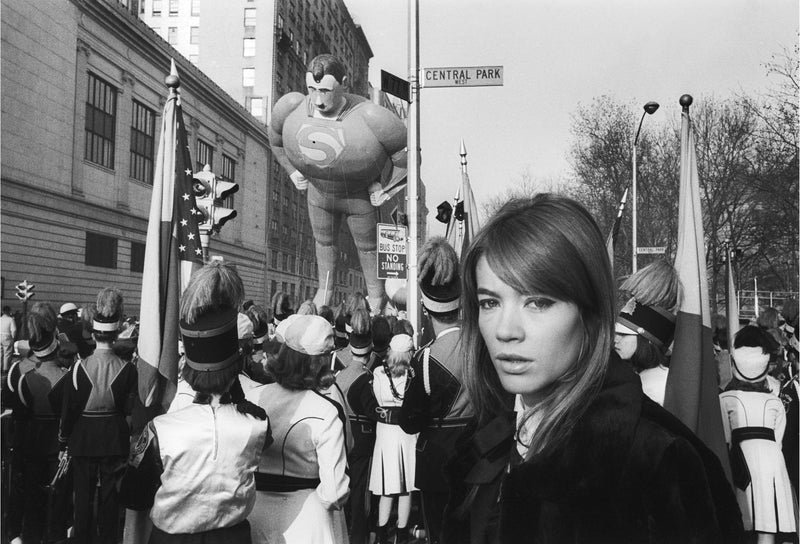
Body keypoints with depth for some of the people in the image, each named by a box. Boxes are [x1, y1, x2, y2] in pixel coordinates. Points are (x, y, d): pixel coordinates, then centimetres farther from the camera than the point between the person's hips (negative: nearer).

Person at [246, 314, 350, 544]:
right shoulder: (327, 412, -19)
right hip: (307, 515, -3)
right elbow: (333, 490, -20)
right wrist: (329, 500, 2)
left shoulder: (252, 398, -9)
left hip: (256, 512, 3)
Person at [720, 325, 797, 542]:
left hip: (770, 461, 1)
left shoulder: (775, 403, 18)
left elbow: (776, 442, 8)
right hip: (741, 462, -1)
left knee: (767, 525, -7)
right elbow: (722, 441, 8)